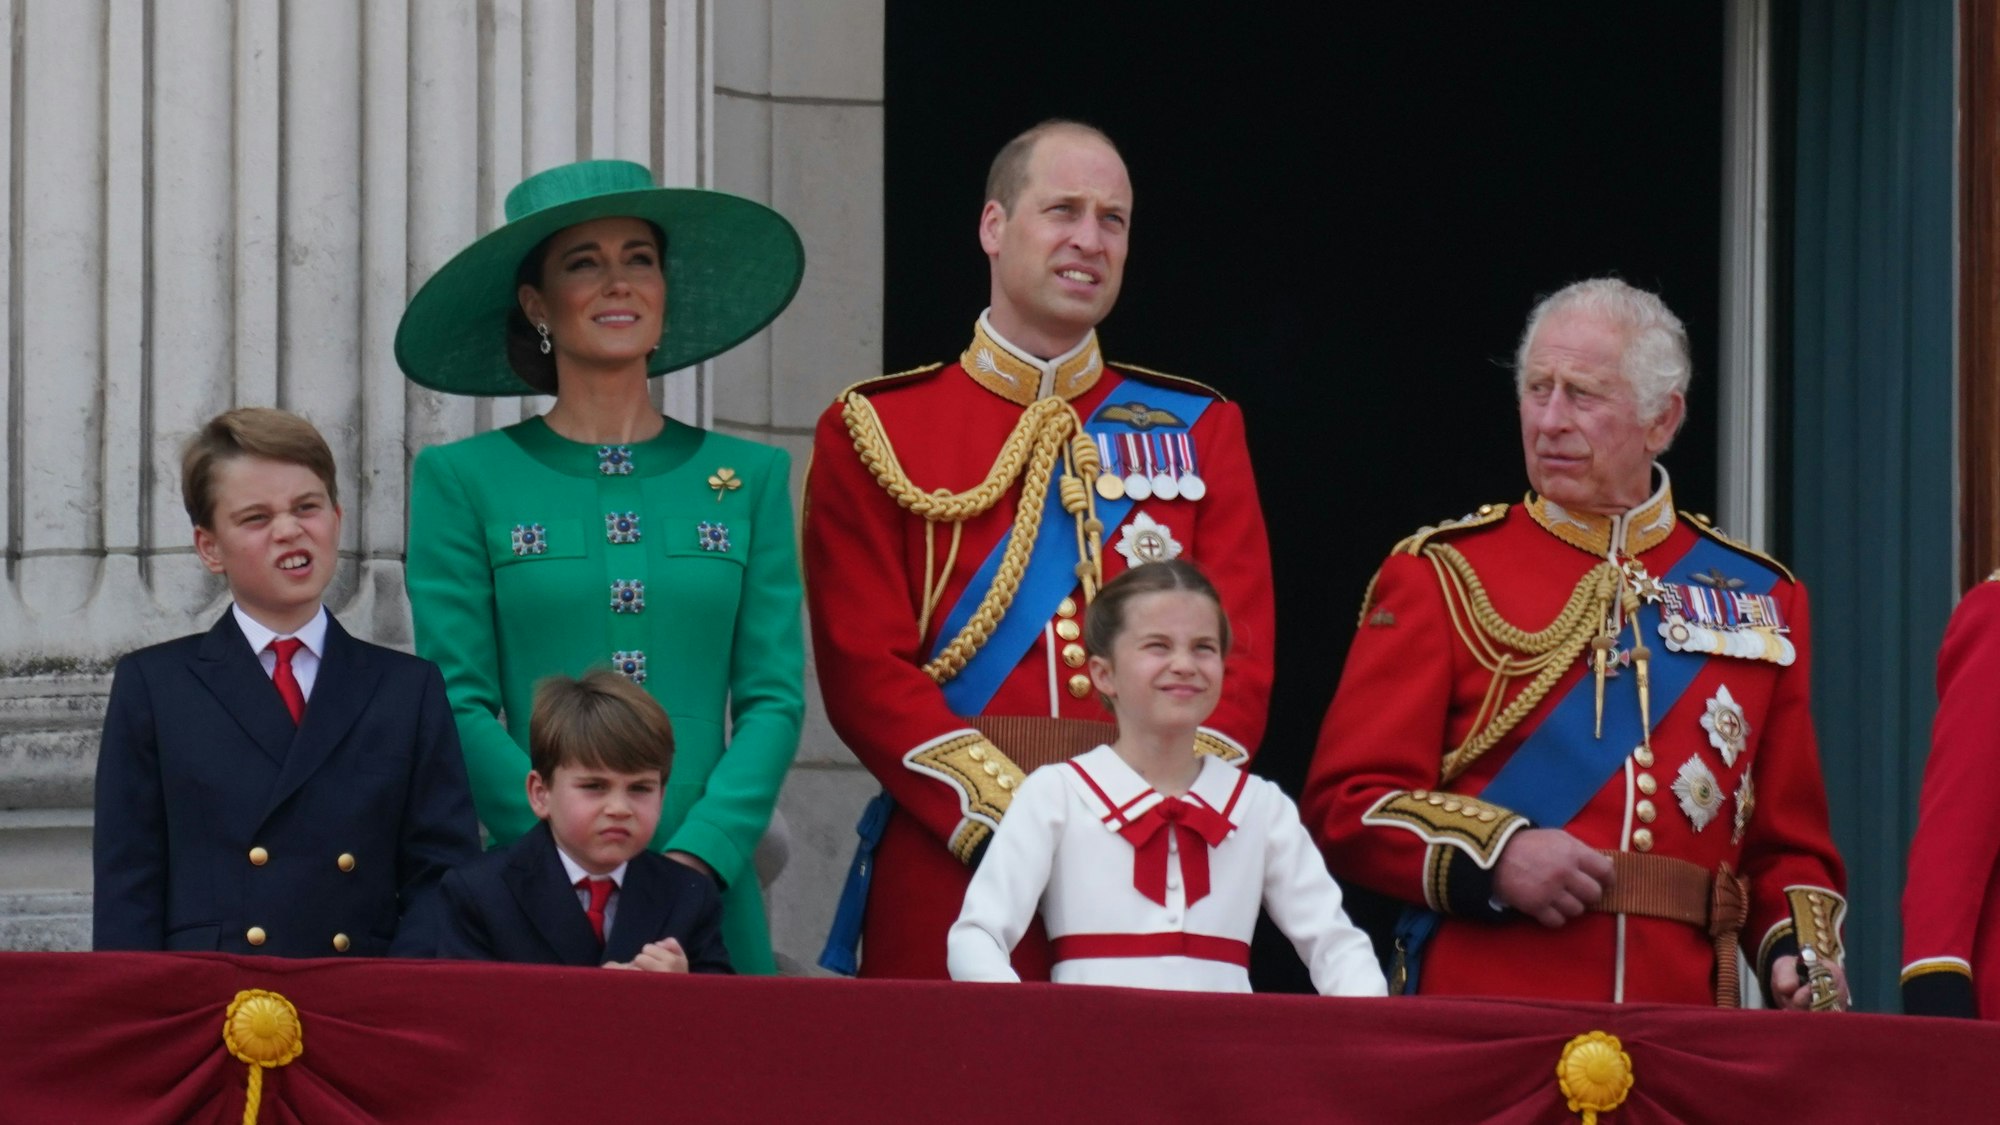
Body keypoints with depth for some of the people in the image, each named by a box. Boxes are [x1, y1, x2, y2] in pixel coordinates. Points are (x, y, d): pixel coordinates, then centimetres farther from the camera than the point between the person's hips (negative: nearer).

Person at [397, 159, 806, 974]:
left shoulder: (750, 479, 10)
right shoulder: (463, 480, 4)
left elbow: (774, 699, 5)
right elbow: (460, 708, -2)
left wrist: (698, 855, -11)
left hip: (709, 899, 2)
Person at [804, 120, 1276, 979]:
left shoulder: (1198, 431, 14)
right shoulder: (874, 431, 6)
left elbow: (1239, 661, 6)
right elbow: (865, 668, -2)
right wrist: (1010, 824, -14)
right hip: (943, 881, -2)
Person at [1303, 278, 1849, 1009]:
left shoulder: (1758, 599, 13)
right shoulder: (1442, 577, 5)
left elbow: (1788, 842, 17)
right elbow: (1346, 801, 0)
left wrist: (1802, 954, -2)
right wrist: (1493, 856, -15)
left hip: (1683, 1016, 2)